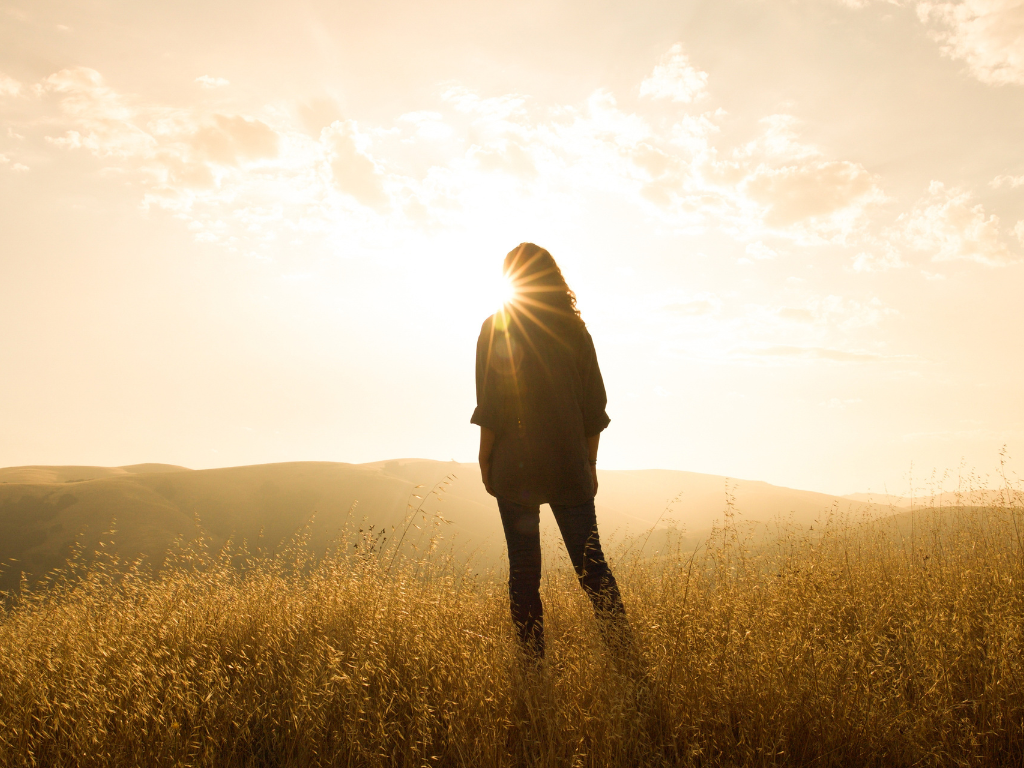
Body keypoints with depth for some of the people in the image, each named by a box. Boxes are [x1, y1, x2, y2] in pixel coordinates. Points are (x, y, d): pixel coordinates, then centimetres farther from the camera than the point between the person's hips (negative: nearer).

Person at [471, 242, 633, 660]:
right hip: (569, 465, 3)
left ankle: (533, 660, 7)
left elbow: (490, 404, -8)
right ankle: (625, 652, -1)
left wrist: (485, 457, 1)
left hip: (515, 465, -2)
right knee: (590, 562, 6)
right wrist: (589, 461, 15)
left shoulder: (496, 328, -3)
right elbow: (594, 404, 8)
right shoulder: (574, 330, 7)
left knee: (524, 566, 4)